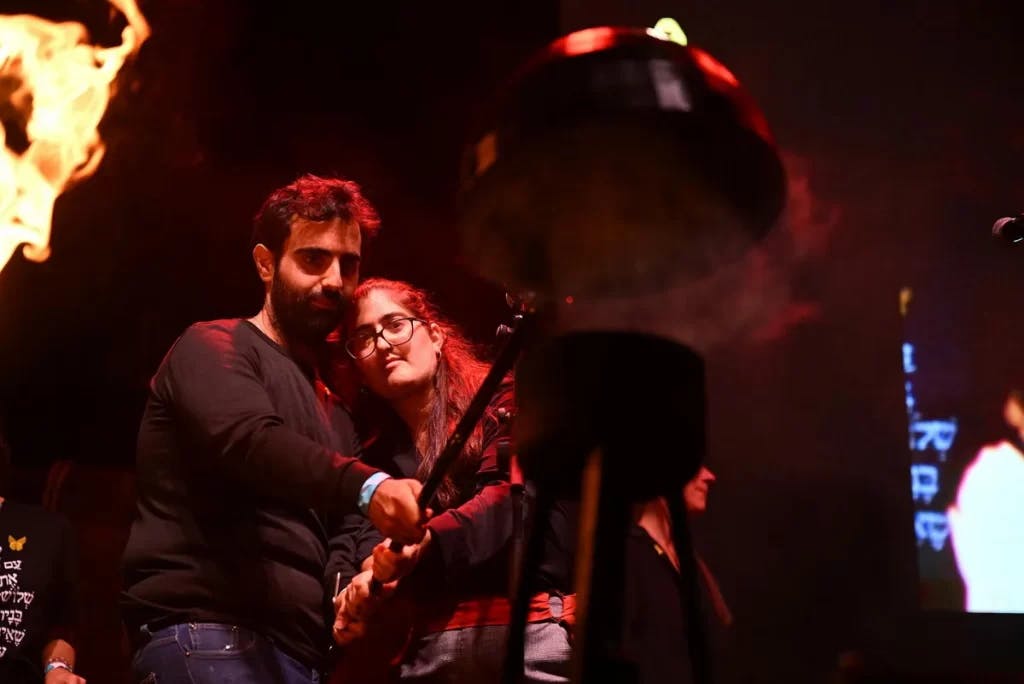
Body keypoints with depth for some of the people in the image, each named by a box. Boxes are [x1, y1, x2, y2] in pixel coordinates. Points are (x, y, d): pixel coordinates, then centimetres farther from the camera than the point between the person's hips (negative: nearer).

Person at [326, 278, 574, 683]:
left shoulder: (502, 405, 7)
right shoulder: (374, 458, 18)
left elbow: (515, 495, -9)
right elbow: (358, 551, 8)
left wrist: (427, 539, -24)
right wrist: (352, 597, -15)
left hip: (528, 629, -3)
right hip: (423, 646, 4)